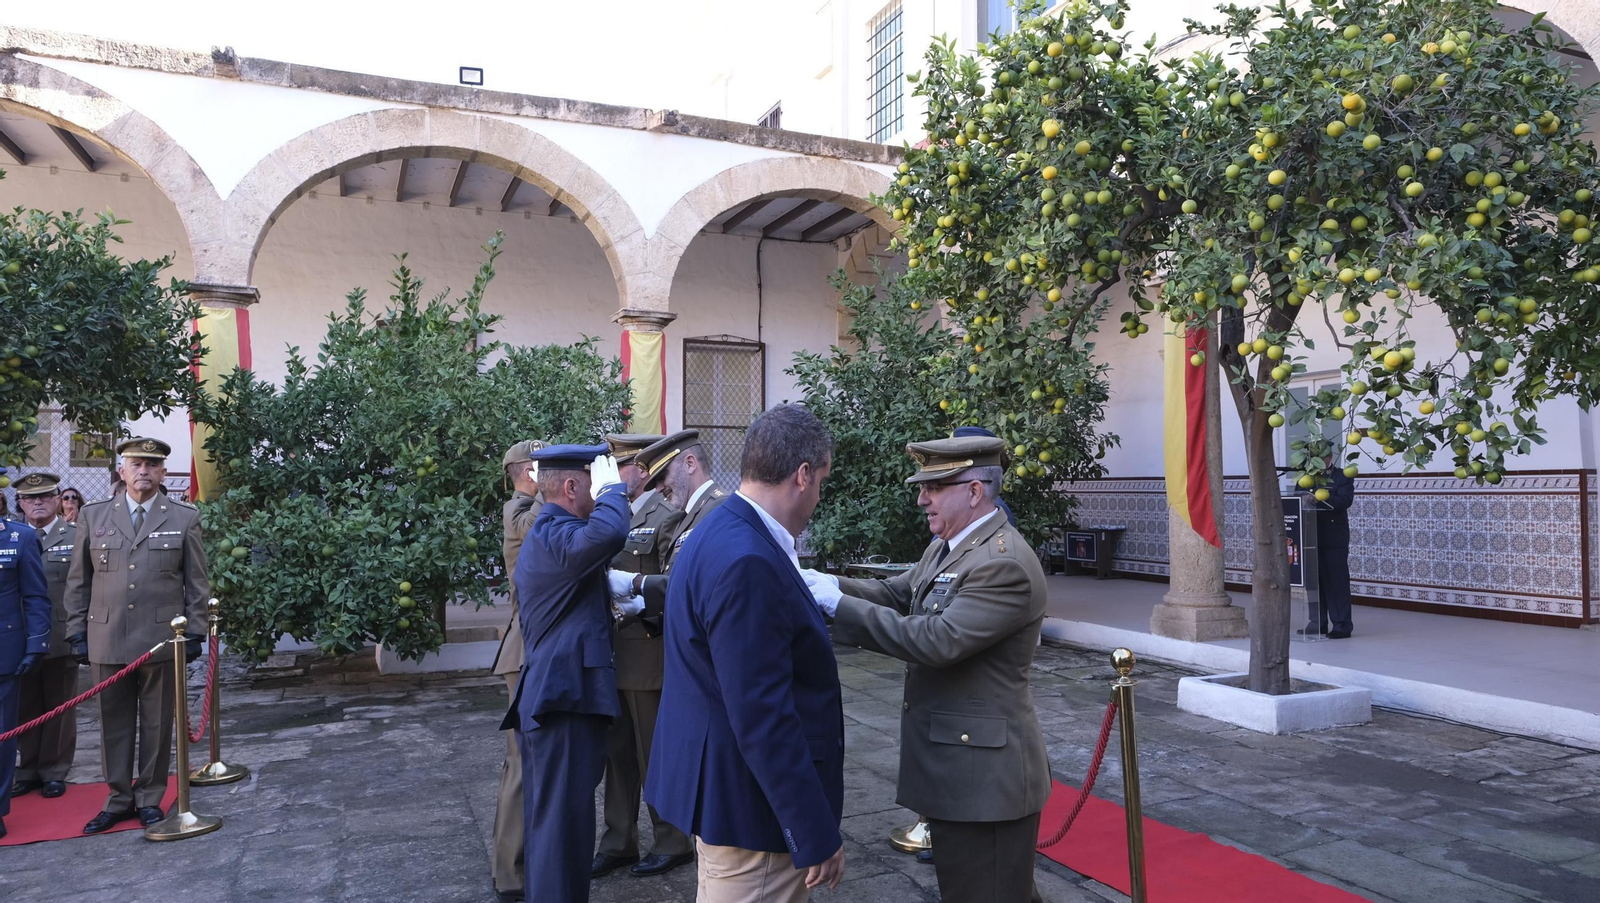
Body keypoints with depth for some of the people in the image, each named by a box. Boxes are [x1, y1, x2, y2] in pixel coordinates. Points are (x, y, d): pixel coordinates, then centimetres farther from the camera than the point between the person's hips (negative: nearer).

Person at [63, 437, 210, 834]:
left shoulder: (184, 517, 3)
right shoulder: (94, 515, 7)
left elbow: (197, 581, 4)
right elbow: (78, 581, 10)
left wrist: (195, 632, -1)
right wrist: (77, 632, 5)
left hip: (161, 640, -2)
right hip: (106, 641, 2)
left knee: (157, 725, 7)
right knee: (114, 724, 10)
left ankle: (150, 799, 20)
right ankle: (119, 799, 23)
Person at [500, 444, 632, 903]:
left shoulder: (542, 534, 18)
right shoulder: (555, 534, -17)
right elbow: (607, 534, -39)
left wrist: (607, 612, 16)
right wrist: (612, 487, -21)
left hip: (544, 697, 11)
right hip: (564, 697, -11)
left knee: (547, 817, 19)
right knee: (564, 819, -5)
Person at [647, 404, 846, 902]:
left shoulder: (722, 530, 5)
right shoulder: (748, 563, -28)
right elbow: (763, 718, -27)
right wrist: (817, 835, -22)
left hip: (720, 783, 10)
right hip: (752, 804, -10)